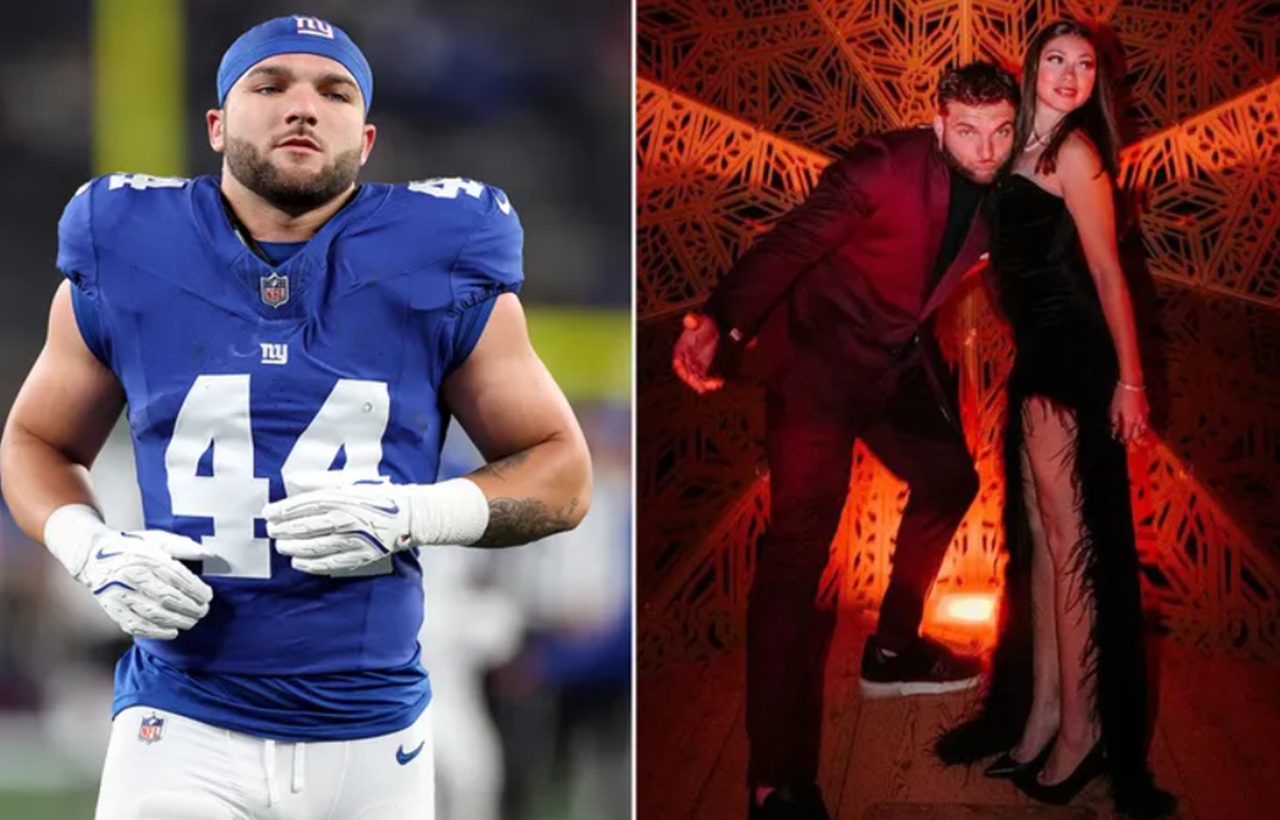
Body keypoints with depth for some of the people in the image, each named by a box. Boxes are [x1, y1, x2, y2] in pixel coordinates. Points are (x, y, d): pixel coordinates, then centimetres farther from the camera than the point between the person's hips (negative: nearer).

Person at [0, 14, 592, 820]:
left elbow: (563, 472, 5)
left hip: (372, 735, 1)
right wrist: (95, 553, -6)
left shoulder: (437, 267, 0)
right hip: (183, 729, -1)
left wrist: (411, 515, -13)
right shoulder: (129, 257, 2)